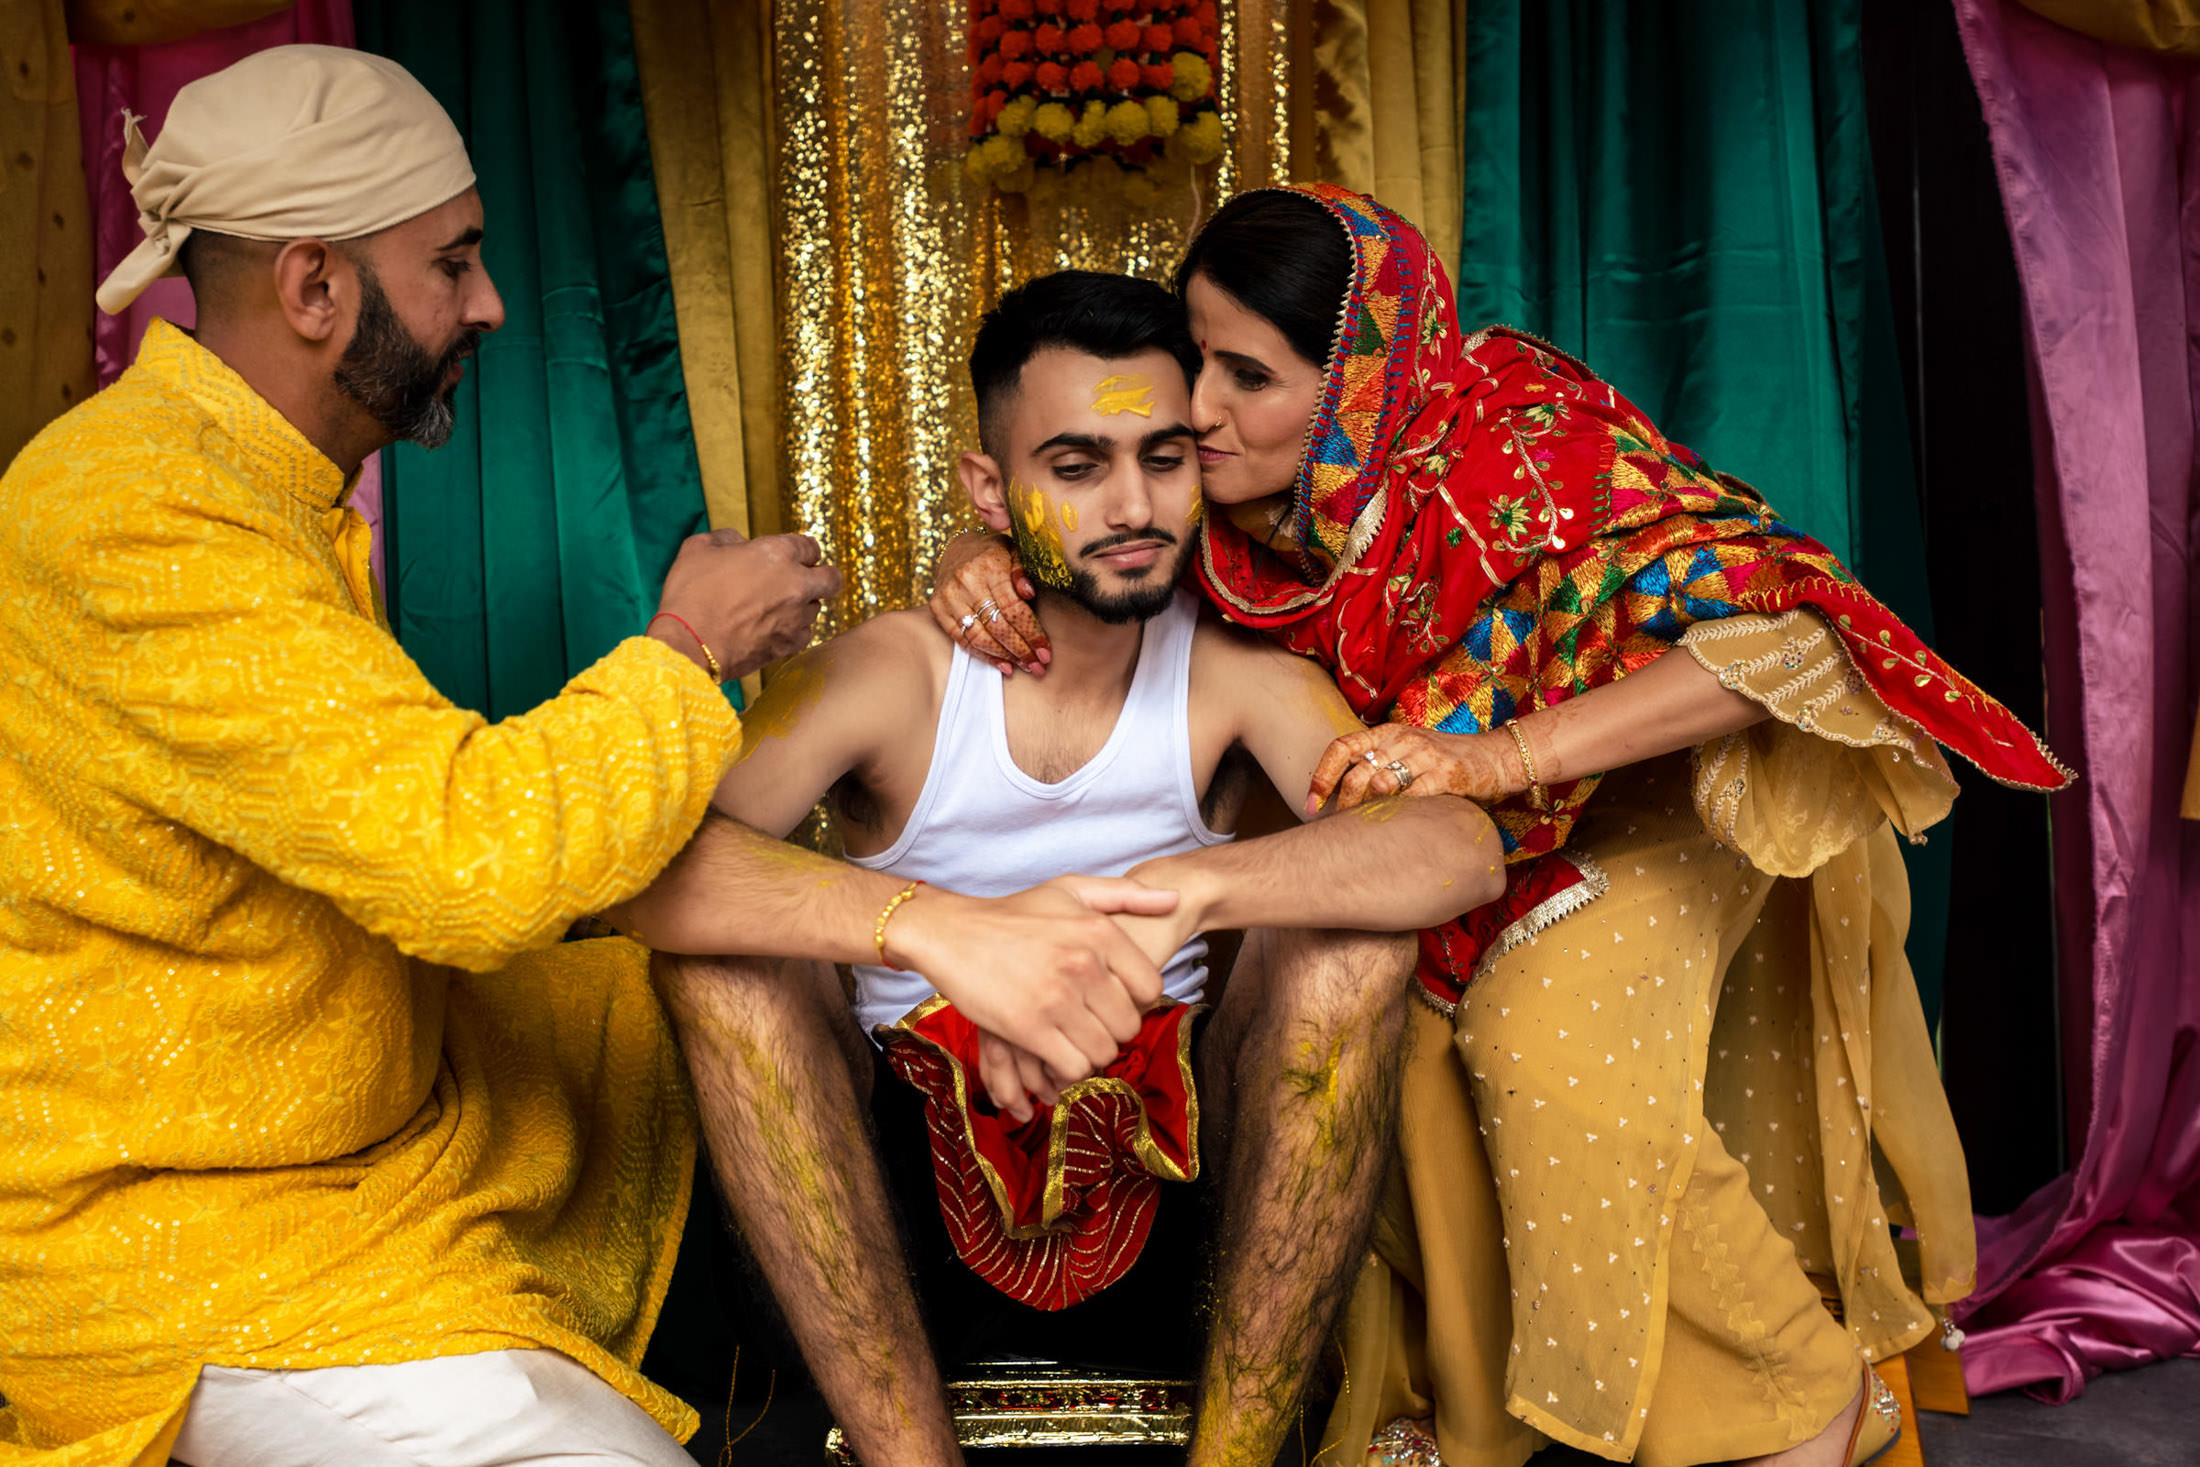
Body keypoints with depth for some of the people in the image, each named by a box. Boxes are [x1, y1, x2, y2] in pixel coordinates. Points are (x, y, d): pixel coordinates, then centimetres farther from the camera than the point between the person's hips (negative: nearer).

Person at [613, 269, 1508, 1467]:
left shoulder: (1231, 674, -7)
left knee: (1356, 935, -24)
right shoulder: (890, 674, -13)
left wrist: (1184, 889, -41)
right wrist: (930, 925, -47)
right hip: (920, 1120, 0)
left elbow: (1462, 847, -24)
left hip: (1168, 1117, 1)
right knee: (722, 953, -25)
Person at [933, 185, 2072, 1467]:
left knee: (1549, 1038, -27)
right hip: (1447, 819, 5)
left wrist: (1498, 756, -51)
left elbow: (1786, 623, -42)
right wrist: (983, 562, -28)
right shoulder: (1241, 476, -19)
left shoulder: (1531, 455, -35)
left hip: (1659, 780, -5)